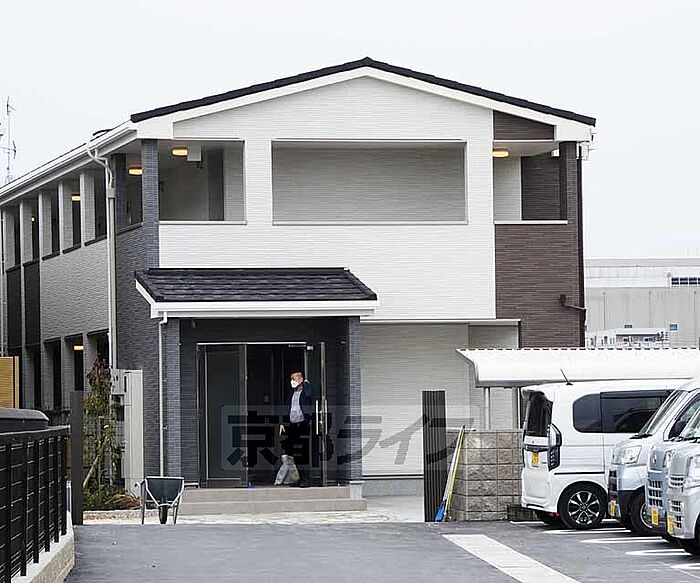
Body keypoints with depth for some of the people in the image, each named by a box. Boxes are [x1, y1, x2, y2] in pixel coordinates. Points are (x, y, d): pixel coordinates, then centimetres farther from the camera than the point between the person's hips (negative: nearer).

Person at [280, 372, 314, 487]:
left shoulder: (306, 391, -2)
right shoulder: (292, 393, 18)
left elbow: (309, 395, -27)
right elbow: (288, 409, 23)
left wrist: (306, 384, -11)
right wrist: (283, 423, 16)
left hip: (303, 425, -7)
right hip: (292, 425, 7)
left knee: (304, 453, -9)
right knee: (295, 454, 8)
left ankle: (306, 479, -7)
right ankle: (301, 478, 16)